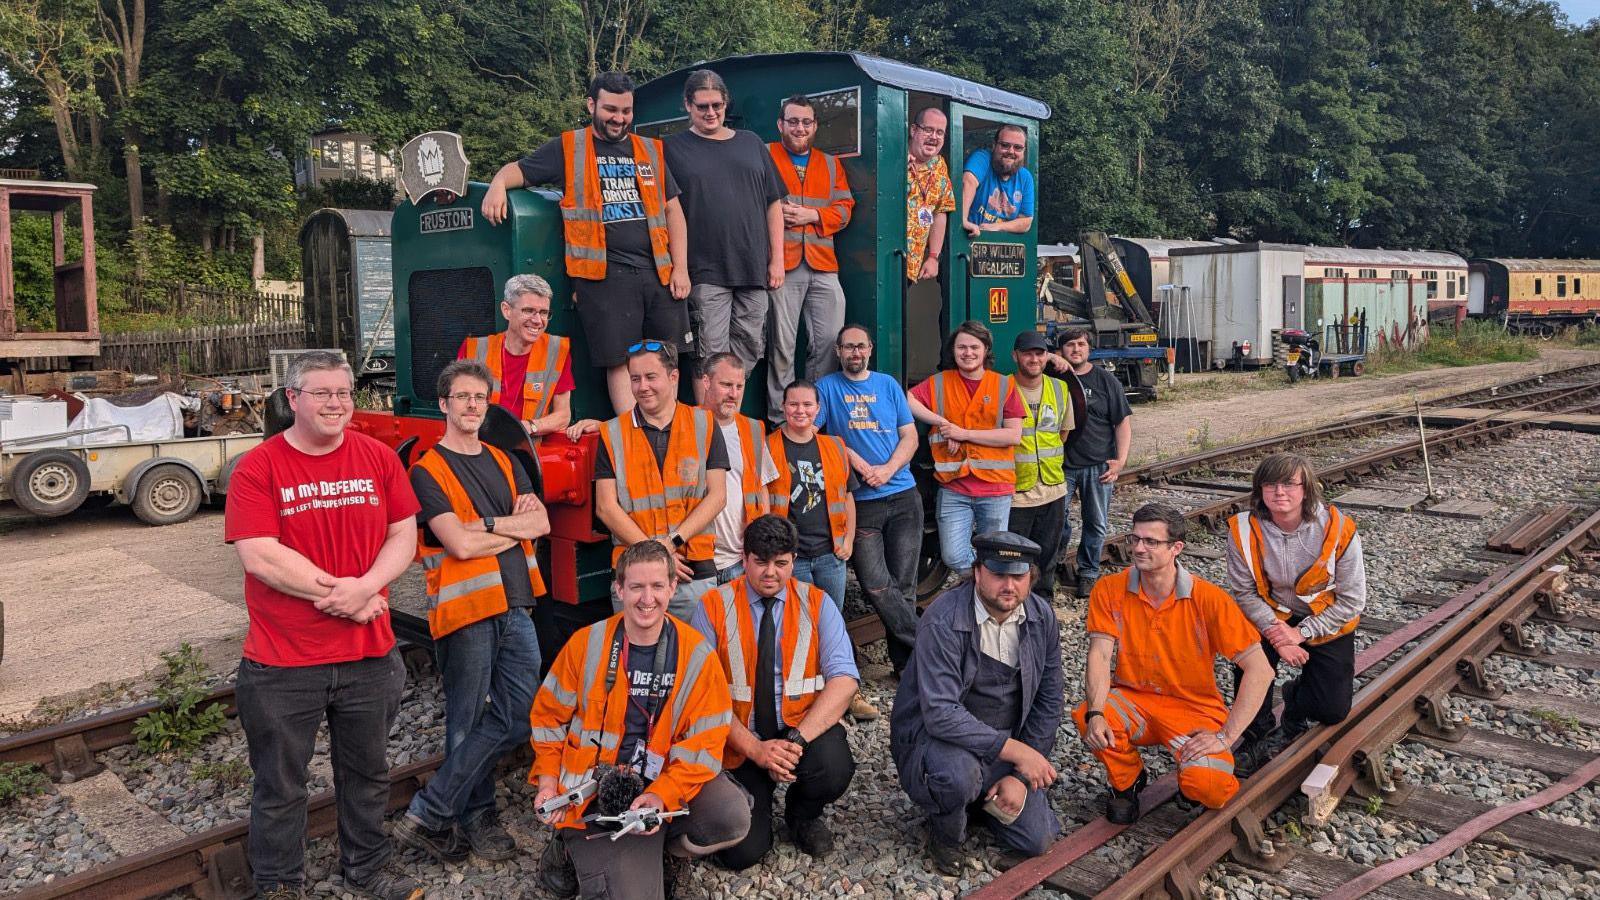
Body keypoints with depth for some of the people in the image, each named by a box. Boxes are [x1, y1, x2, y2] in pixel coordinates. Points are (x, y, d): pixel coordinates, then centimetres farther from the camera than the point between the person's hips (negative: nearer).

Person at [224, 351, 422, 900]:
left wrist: (366, 587, -17)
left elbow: (403, 536, 1)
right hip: (282, 664, -3)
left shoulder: (379, 459, 2)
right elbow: (260, 557, -17)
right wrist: (343, 595, -17)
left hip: (369, 655, 3)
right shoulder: (258, 469, -9)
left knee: (367, 773, 20)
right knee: (280, 786, 13)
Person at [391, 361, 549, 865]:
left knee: (520, 717, 4)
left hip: (514, 608, 6)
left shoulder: (504, 463, 15)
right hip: (465, 612, -6)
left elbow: (541, 524, 4)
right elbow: (459, 545, -15)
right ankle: (477, 818, 20)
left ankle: (429, 813, 13)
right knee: (470, 724, 3)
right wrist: (514, 527, -4)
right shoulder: (429, 470, -4)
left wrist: (487, 524, -9)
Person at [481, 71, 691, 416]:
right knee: (620, 361, -6)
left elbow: (673, 210, 15)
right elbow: (518, 170, 10)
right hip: (605, 273, -3)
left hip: (658, 271, 4)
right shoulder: (567, 149, 9)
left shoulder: (650, 151, 18)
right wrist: (497, 184, -15)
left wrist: (680, 268, 6)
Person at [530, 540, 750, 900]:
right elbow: (549, 715, 8)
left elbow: (705, 741, -7)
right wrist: (548, 781, 0)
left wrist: (662, 795, -19)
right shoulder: (586, 644, -5)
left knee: (733, 817, -26)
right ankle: (572, 847, 14)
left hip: (666, 783, 1)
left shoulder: (698, 654, -6)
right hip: (595, 789, -1)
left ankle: (653, 846, 2)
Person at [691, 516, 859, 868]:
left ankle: (803, 817, 5)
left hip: (805, 730, 1)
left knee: (834, 766, -32)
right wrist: (755, 749, -20)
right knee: (741, 852, -15)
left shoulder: (817, 604, -2)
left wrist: (798, 740, -26)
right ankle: (761, 800, 22)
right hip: (740, 743, -1)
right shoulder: (713, 607, -5)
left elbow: (844, 678, -14)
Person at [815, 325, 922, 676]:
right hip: (859, 502, -2)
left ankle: (905, 660, 14)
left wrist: (888, 469, -8)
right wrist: (853, 458, -8)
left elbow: (910, 437, 9)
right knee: (877, 585, -10)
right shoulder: (827, 387, 7)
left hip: (903, 495, 2)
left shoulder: (888, 385, 12)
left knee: (903, 584, 4)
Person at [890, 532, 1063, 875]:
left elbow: (1048, 701, 0)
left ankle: (979, 796, 25)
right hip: (935, 734, -5)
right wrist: (1016, 750, -32)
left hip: (1007, 741, 5)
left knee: (1037, 840, -6)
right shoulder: (943, 621, -26)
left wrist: (1020, 775, -8)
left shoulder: (1042, 617, -7)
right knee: (957, 772, -38)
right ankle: (944, 834, -2)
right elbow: (940, 713, -31)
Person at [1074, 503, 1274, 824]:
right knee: (1086, 718, -31)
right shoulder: (1110, 590, -8)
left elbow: (1260, 670, -16)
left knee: (1207, 787, -29)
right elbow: (1100, 655, -14)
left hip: (1193, 707, -2)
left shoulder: (1209, 599, -15)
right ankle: (1127, 780, 3)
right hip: (1132, 700, 2)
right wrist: (1096, 713, -32)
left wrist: (1226, 736, -21)